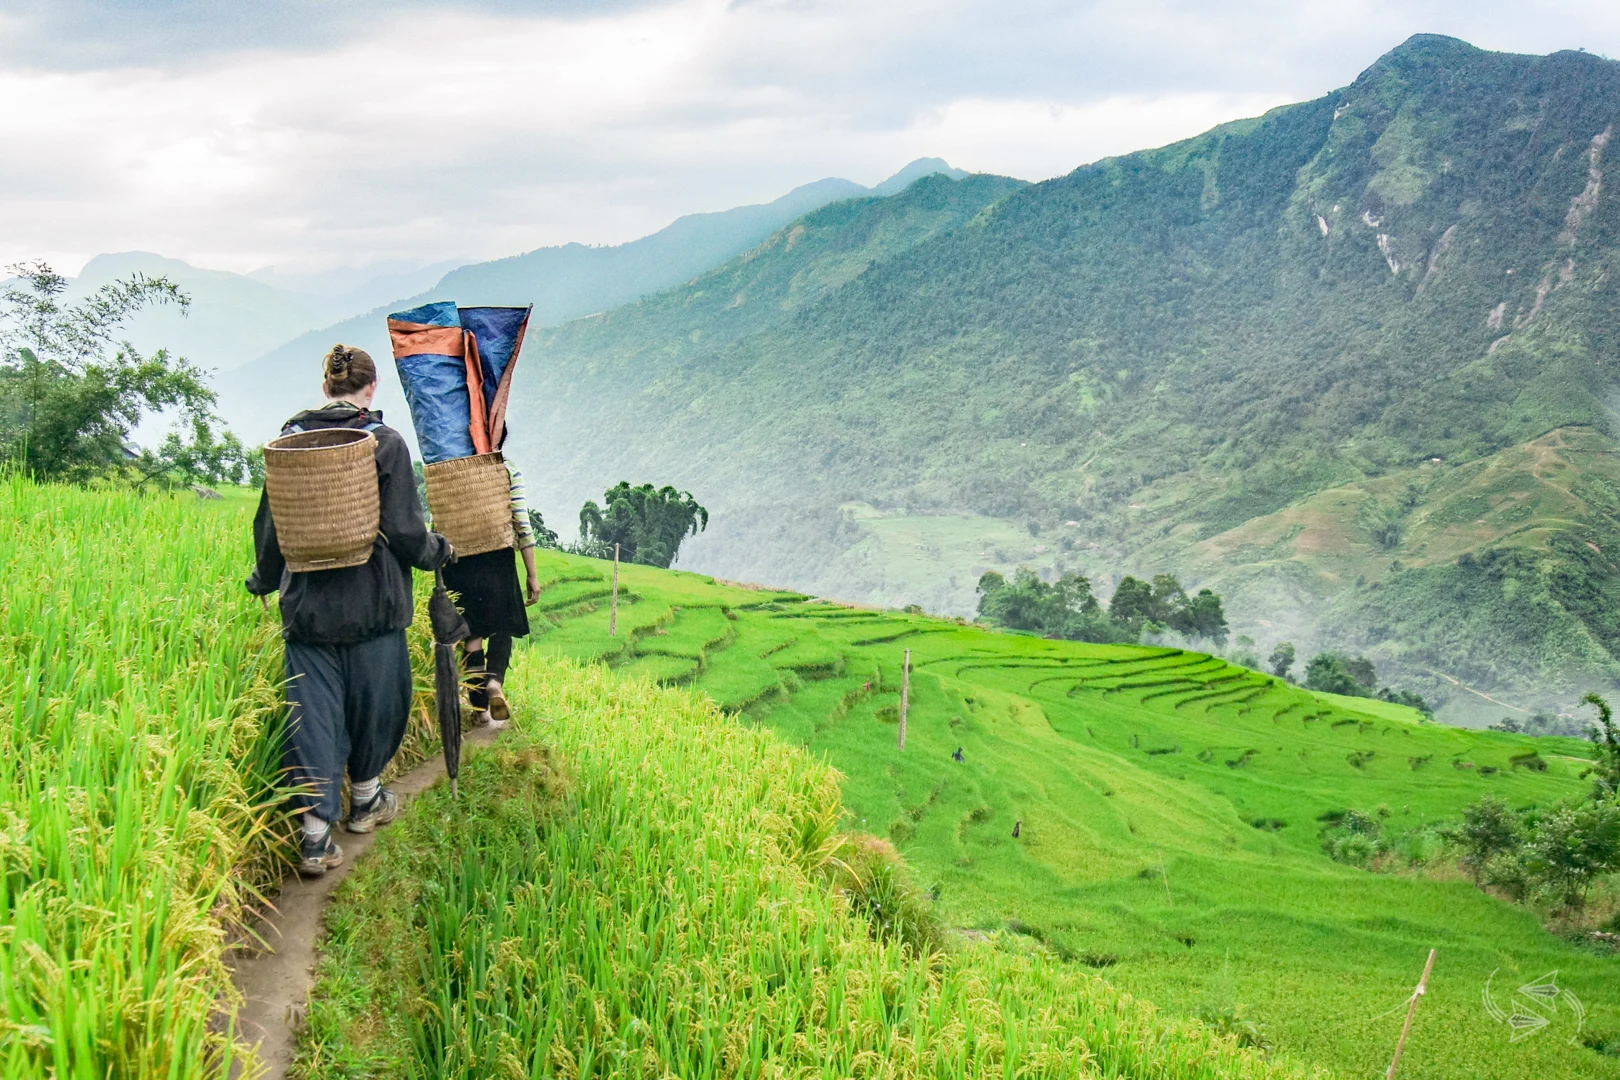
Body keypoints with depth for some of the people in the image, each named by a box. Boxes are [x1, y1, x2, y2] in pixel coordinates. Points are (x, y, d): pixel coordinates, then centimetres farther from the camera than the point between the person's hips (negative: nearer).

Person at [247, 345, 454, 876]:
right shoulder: (385, 442, -9)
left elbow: (269, 523, 8)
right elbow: (404, 529, -12)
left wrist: (264, 580, 26)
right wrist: (440, 552, 10)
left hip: (306, 606, 3)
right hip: (372, 603, -3)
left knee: (313, 711, 3)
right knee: (375, 699, 18)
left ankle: (316, 834, -2)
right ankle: (365, 799, 36)